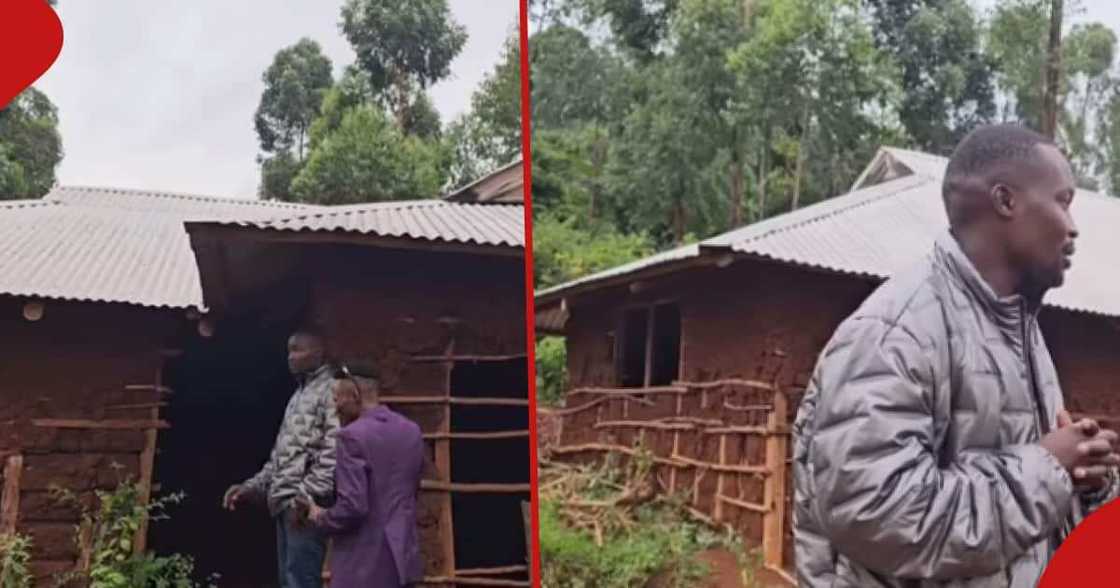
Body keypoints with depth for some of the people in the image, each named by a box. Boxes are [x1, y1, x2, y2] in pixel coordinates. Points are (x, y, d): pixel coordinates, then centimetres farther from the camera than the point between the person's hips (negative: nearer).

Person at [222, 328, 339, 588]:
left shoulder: (332, 389, -6)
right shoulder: (299, 394, 22)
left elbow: (334, 453, -17)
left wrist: (305, 496, -21)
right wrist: (252, 486, 16)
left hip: (305, 504, -9)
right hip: (285, 503, 9)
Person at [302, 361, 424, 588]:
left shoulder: (353, 435, -17)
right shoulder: (412, 431, 7)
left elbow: (353, 506, -21)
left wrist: (320, 518, -4)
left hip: (364, 563, -7)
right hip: (403, 555, 7)